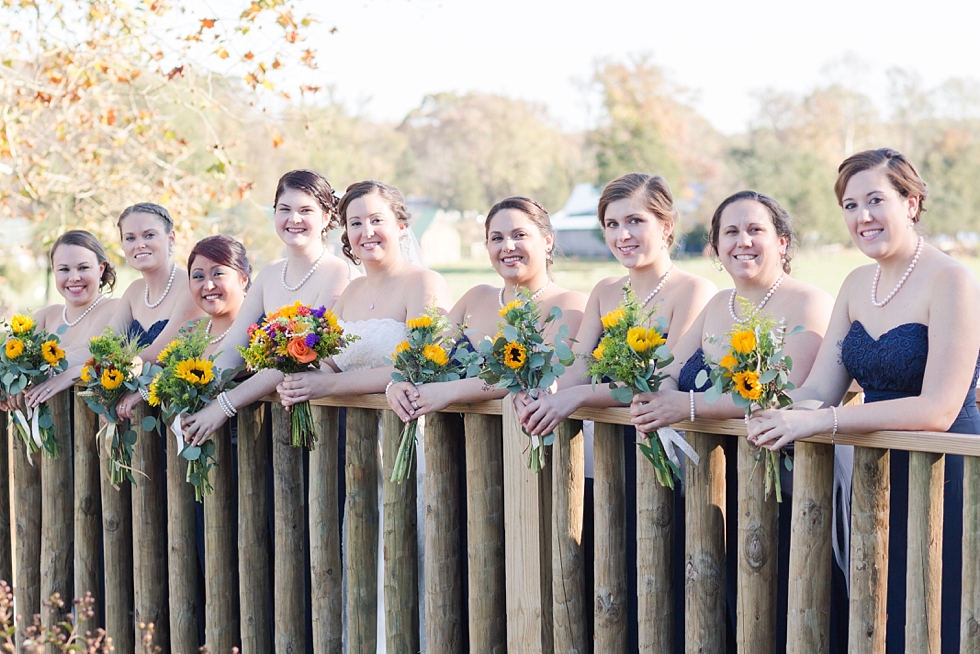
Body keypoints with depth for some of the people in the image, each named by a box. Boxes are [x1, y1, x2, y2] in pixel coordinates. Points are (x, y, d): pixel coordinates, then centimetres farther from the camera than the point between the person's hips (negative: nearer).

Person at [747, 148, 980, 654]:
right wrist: (776, 416, -18)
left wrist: (819, 422, -27)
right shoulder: (857, 285, 10)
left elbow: (938, 410, -22)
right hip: (875, 480, 7)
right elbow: (817, 390, 6)